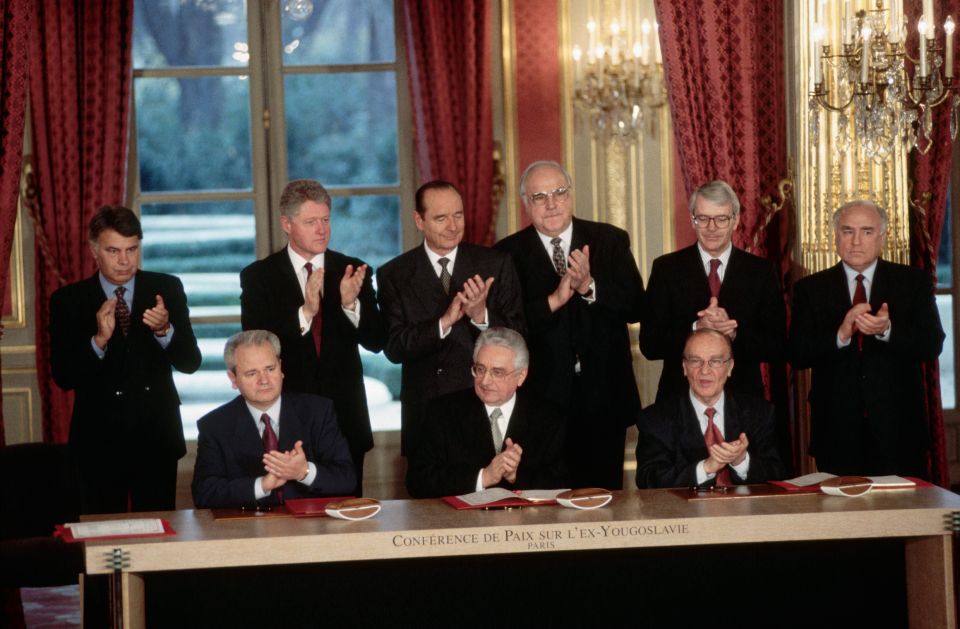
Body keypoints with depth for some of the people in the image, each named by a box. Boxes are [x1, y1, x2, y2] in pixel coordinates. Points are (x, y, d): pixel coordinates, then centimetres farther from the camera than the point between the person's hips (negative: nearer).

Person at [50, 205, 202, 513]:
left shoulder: (167, 289, 2)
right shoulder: (68, 300, -1)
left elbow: (190, 363, -1)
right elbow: (63, 377, -7)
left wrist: (165, 331, -21)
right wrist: (98, 340, -23)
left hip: (157, 440, 1)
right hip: (99, 441, -1)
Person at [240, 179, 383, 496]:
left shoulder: (354, 272, 5)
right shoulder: (258, 276, -1)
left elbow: (376, 341, -1)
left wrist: (351, 304, -20)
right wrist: (304, 313, -26)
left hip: (345, 419, 2)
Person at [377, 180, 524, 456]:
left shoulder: (497, 265, 1)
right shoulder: (393, 275, 1)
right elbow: (394, 348, -8)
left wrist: (482, 315, -21)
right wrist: (444, 322, -21)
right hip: (425, 410, 0)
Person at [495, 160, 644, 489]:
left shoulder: (611, 241, 5)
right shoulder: (509, 253, 0)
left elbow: (635, 308, -3)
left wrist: (589, 286, -19)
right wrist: (555, 300, -20)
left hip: (603, 398, 2)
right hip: (542, 397, -1)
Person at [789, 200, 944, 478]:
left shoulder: (914, 282, 6)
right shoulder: (810, 289, 7)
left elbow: (932, 345, -4)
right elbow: (797, 355, -3)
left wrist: (887, 331, -22)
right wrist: (840, 335, -21)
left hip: (897, 427, 0)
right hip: (837, 431, 0)